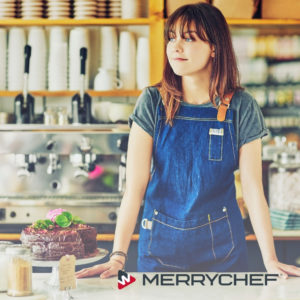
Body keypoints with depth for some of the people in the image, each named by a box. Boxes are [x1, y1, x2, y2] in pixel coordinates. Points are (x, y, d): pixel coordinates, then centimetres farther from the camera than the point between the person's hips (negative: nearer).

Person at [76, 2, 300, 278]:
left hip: (220, 245, 0)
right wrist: (118, 256, -17)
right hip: (161, 243, 0)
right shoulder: (153, 103, -6)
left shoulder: (241, 107, -6)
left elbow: (253, 187, -6)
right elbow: (135, 186, -10)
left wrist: (270, 261, -12)